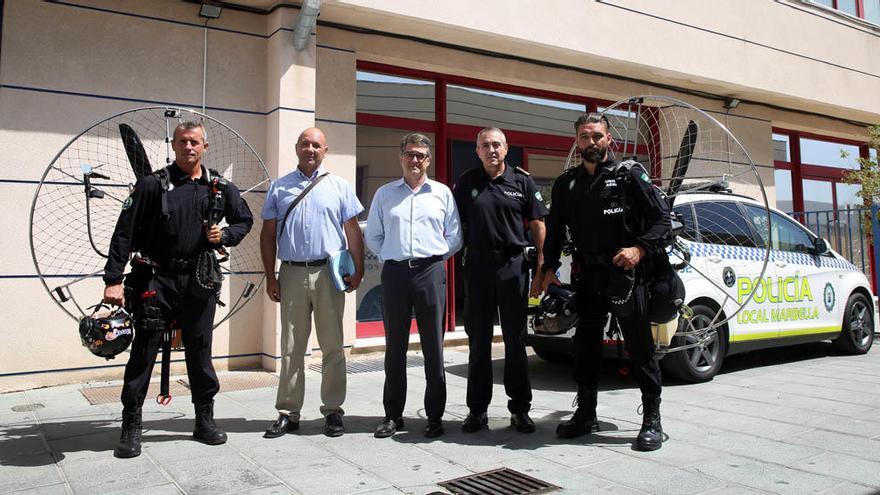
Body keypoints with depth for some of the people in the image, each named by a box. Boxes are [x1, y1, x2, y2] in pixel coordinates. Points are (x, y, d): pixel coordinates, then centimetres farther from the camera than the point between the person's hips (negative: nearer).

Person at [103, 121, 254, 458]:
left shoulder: (221, 188, 7)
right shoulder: (152, 184, -2)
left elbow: (245, 221, 19)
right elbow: (124, 234, -5)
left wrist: (224, 235, -3)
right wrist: (113, 279, -12)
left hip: (199, 280, 2)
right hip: (155, 279, -2)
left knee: (200, 351, 10)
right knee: (143, 352, 2)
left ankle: (205, 421, 22)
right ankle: (131, 427, 14)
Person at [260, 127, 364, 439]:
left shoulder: (339, 187, 8)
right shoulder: (279, 188, 11)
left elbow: (353, 231, 6)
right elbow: (268, 234, 11)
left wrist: (358, 271, -3)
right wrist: (270, 277, 5)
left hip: (328, 273, -1)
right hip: (291, 274, 1)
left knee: (332, 346, 4)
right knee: (291, 347, 6)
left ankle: (333, 411, 14)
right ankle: (288, 413, 15)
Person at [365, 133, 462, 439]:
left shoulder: (442, 193, 10)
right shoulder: (384, 194, 12)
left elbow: (454, 237, 11)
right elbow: (373, 236, 15)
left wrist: (435, 257, 5)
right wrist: (390, 257, 6)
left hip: (431, 273, -1)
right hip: (395, 273, 1)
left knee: (433, 347, 1)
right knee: (395, 347, 6)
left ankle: (435, 416, 10)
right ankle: (393, 415, 16)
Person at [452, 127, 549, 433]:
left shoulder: (522, 181, 5)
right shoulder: (466, 183, 7)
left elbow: (538, 225, 5)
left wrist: (541, 269, -2)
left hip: (514, 265, -1)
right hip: (478, 265, 1)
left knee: (515, 340, 6)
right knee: (478, 341, 8)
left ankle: (520, 408, 17)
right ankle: (477, 409, 18)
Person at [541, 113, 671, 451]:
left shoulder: (629, 176, -1)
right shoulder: (566, 184, 12)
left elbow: (661, 217, -4)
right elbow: (554, 229, 18)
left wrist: (640, 249, -18)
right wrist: (550, 268, 10)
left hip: (625, 274, -4)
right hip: (587, 276, 5)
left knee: (640, 347, 0)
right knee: (585, 346, 11)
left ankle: (652, 419, 10)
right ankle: (586, 414, 25)